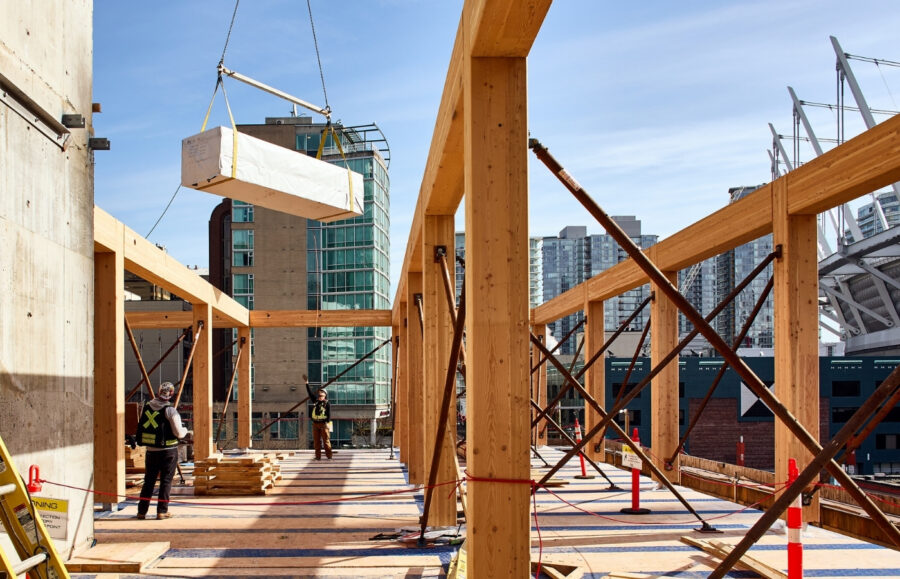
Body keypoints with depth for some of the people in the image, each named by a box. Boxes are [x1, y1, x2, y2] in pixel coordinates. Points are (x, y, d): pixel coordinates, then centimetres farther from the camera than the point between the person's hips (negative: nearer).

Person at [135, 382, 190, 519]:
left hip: (151, 450, 4)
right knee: (166, 481, 5)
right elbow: (179, 433, -14)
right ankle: (162, 511, 4)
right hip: (168, 451, -4)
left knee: (149, 481, 13)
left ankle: (142, 511, 14)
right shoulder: (170, 410, -14)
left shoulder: (146, 407, 1)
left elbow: (141, 427, 12)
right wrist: (186, 431, 8)